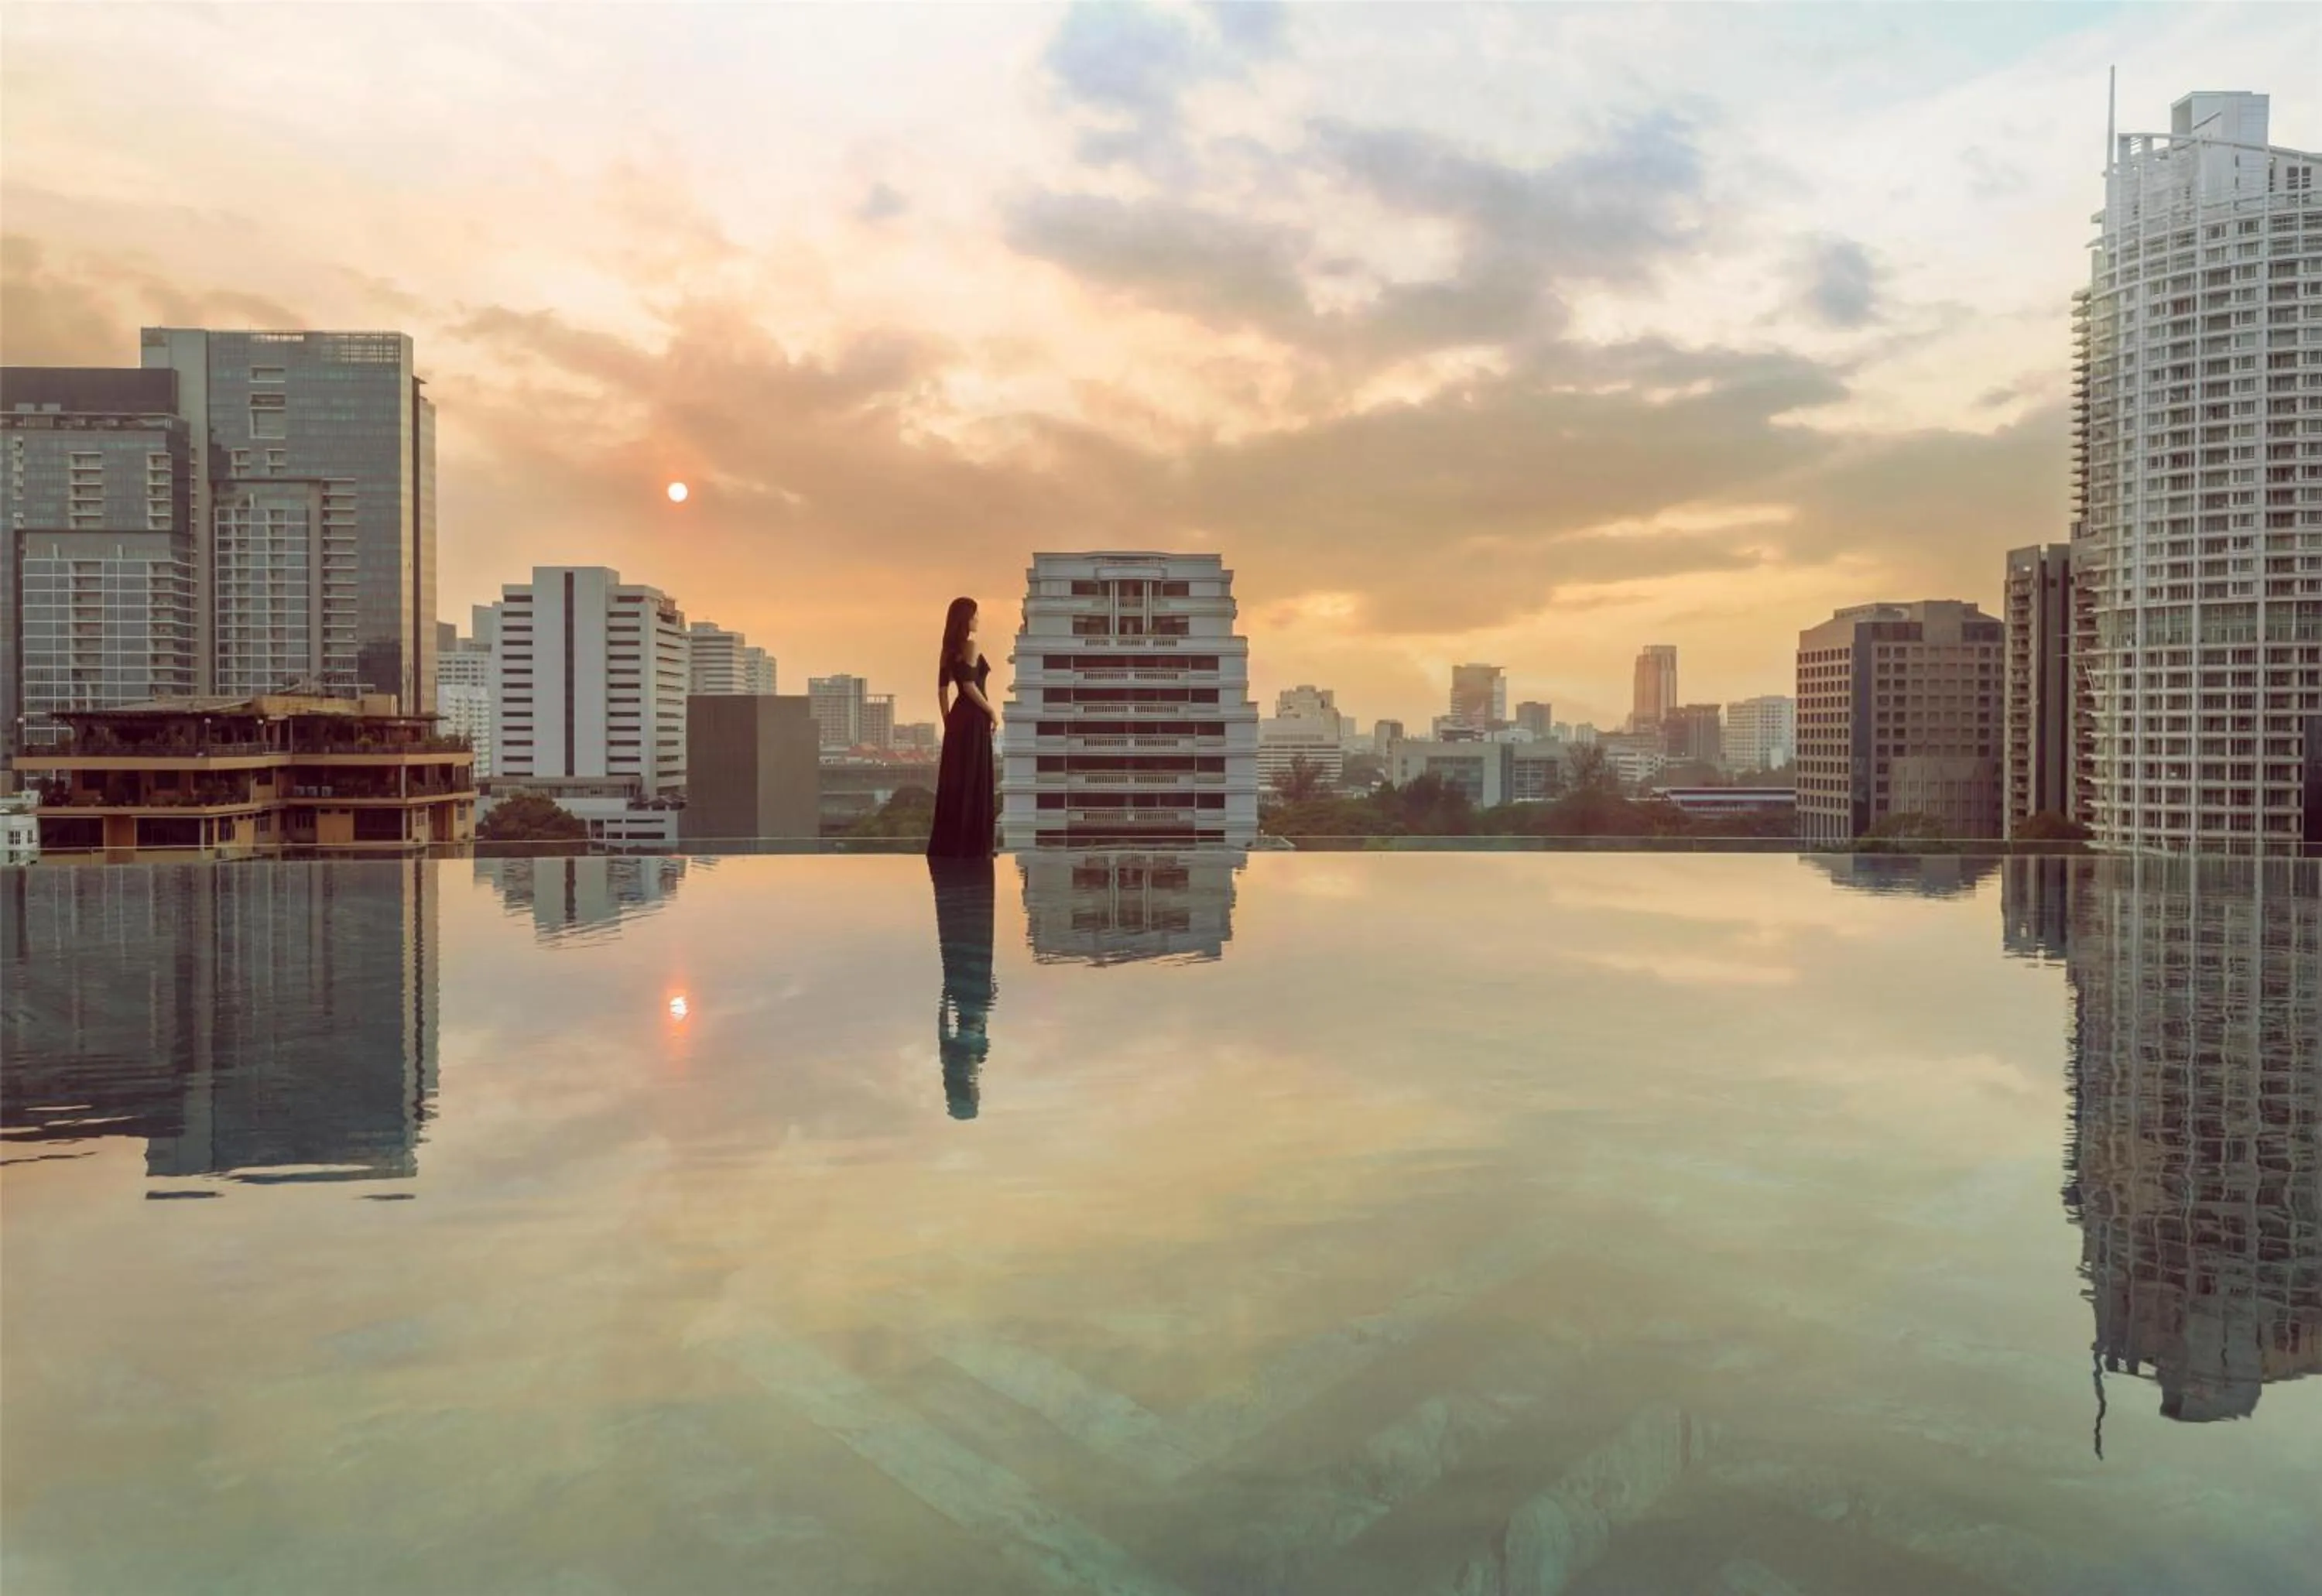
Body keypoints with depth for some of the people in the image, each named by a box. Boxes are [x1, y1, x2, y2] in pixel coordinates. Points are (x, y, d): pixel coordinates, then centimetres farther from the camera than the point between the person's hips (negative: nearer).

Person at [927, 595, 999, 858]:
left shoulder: (950, 649, 12)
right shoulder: (969, 646, -12)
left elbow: (942, 690, 14)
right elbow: (969, 685, -21)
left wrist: (948, 720, 19)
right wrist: (992, 711, -12)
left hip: (957, 717, 8)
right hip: (972, 718, -8)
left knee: (954, 780, 10)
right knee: (974, 781, -3)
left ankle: (948, 843, 13)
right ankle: (973, 844, 0)